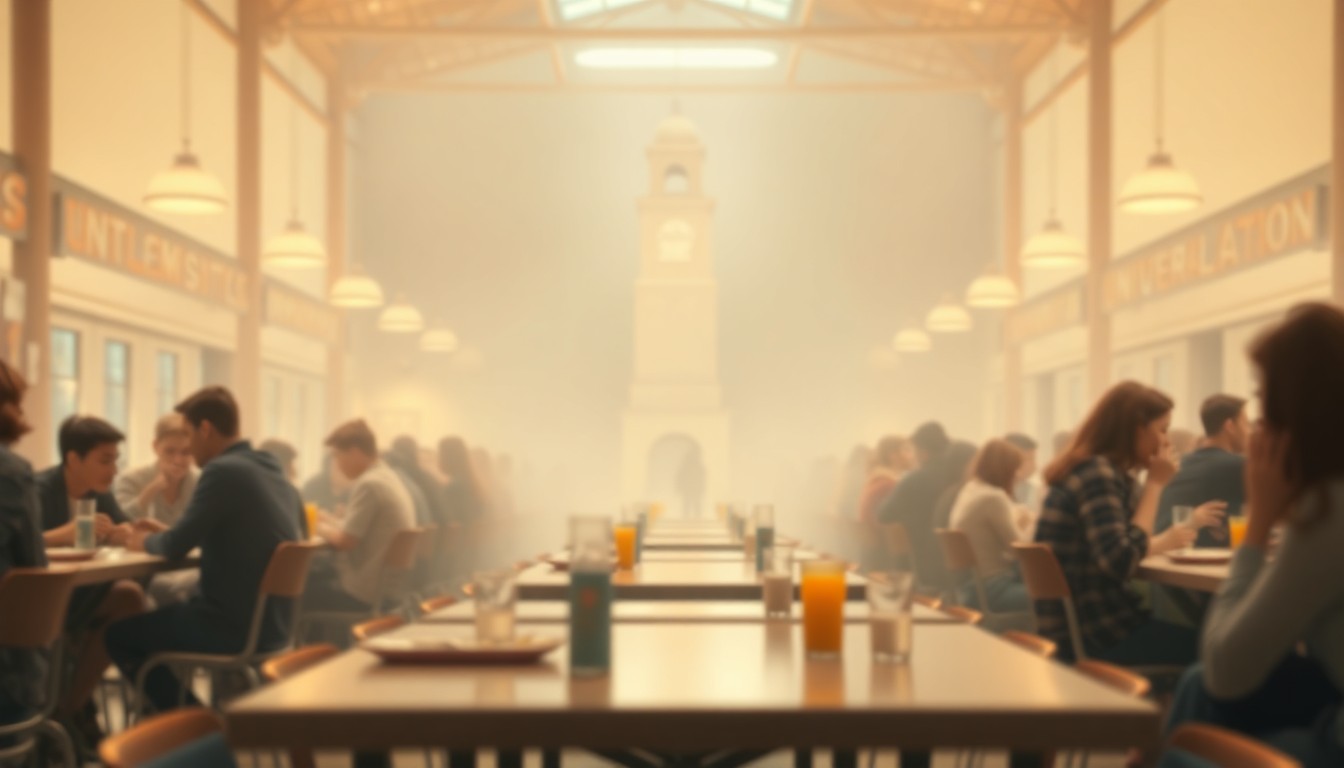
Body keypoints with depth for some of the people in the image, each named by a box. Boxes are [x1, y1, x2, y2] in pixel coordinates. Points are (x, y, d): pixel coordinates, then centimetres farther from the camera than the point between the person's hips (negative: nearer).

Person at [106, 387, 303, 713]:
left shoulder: (223, 470, -17)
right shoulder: (273, 471, 10)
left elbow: (176, 546, -14)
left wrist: (146, 542, 8)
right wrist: (164, 533, 23)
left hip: (234, 627, -9)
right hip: (271, 625, 9)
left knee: (118, 634, 9)